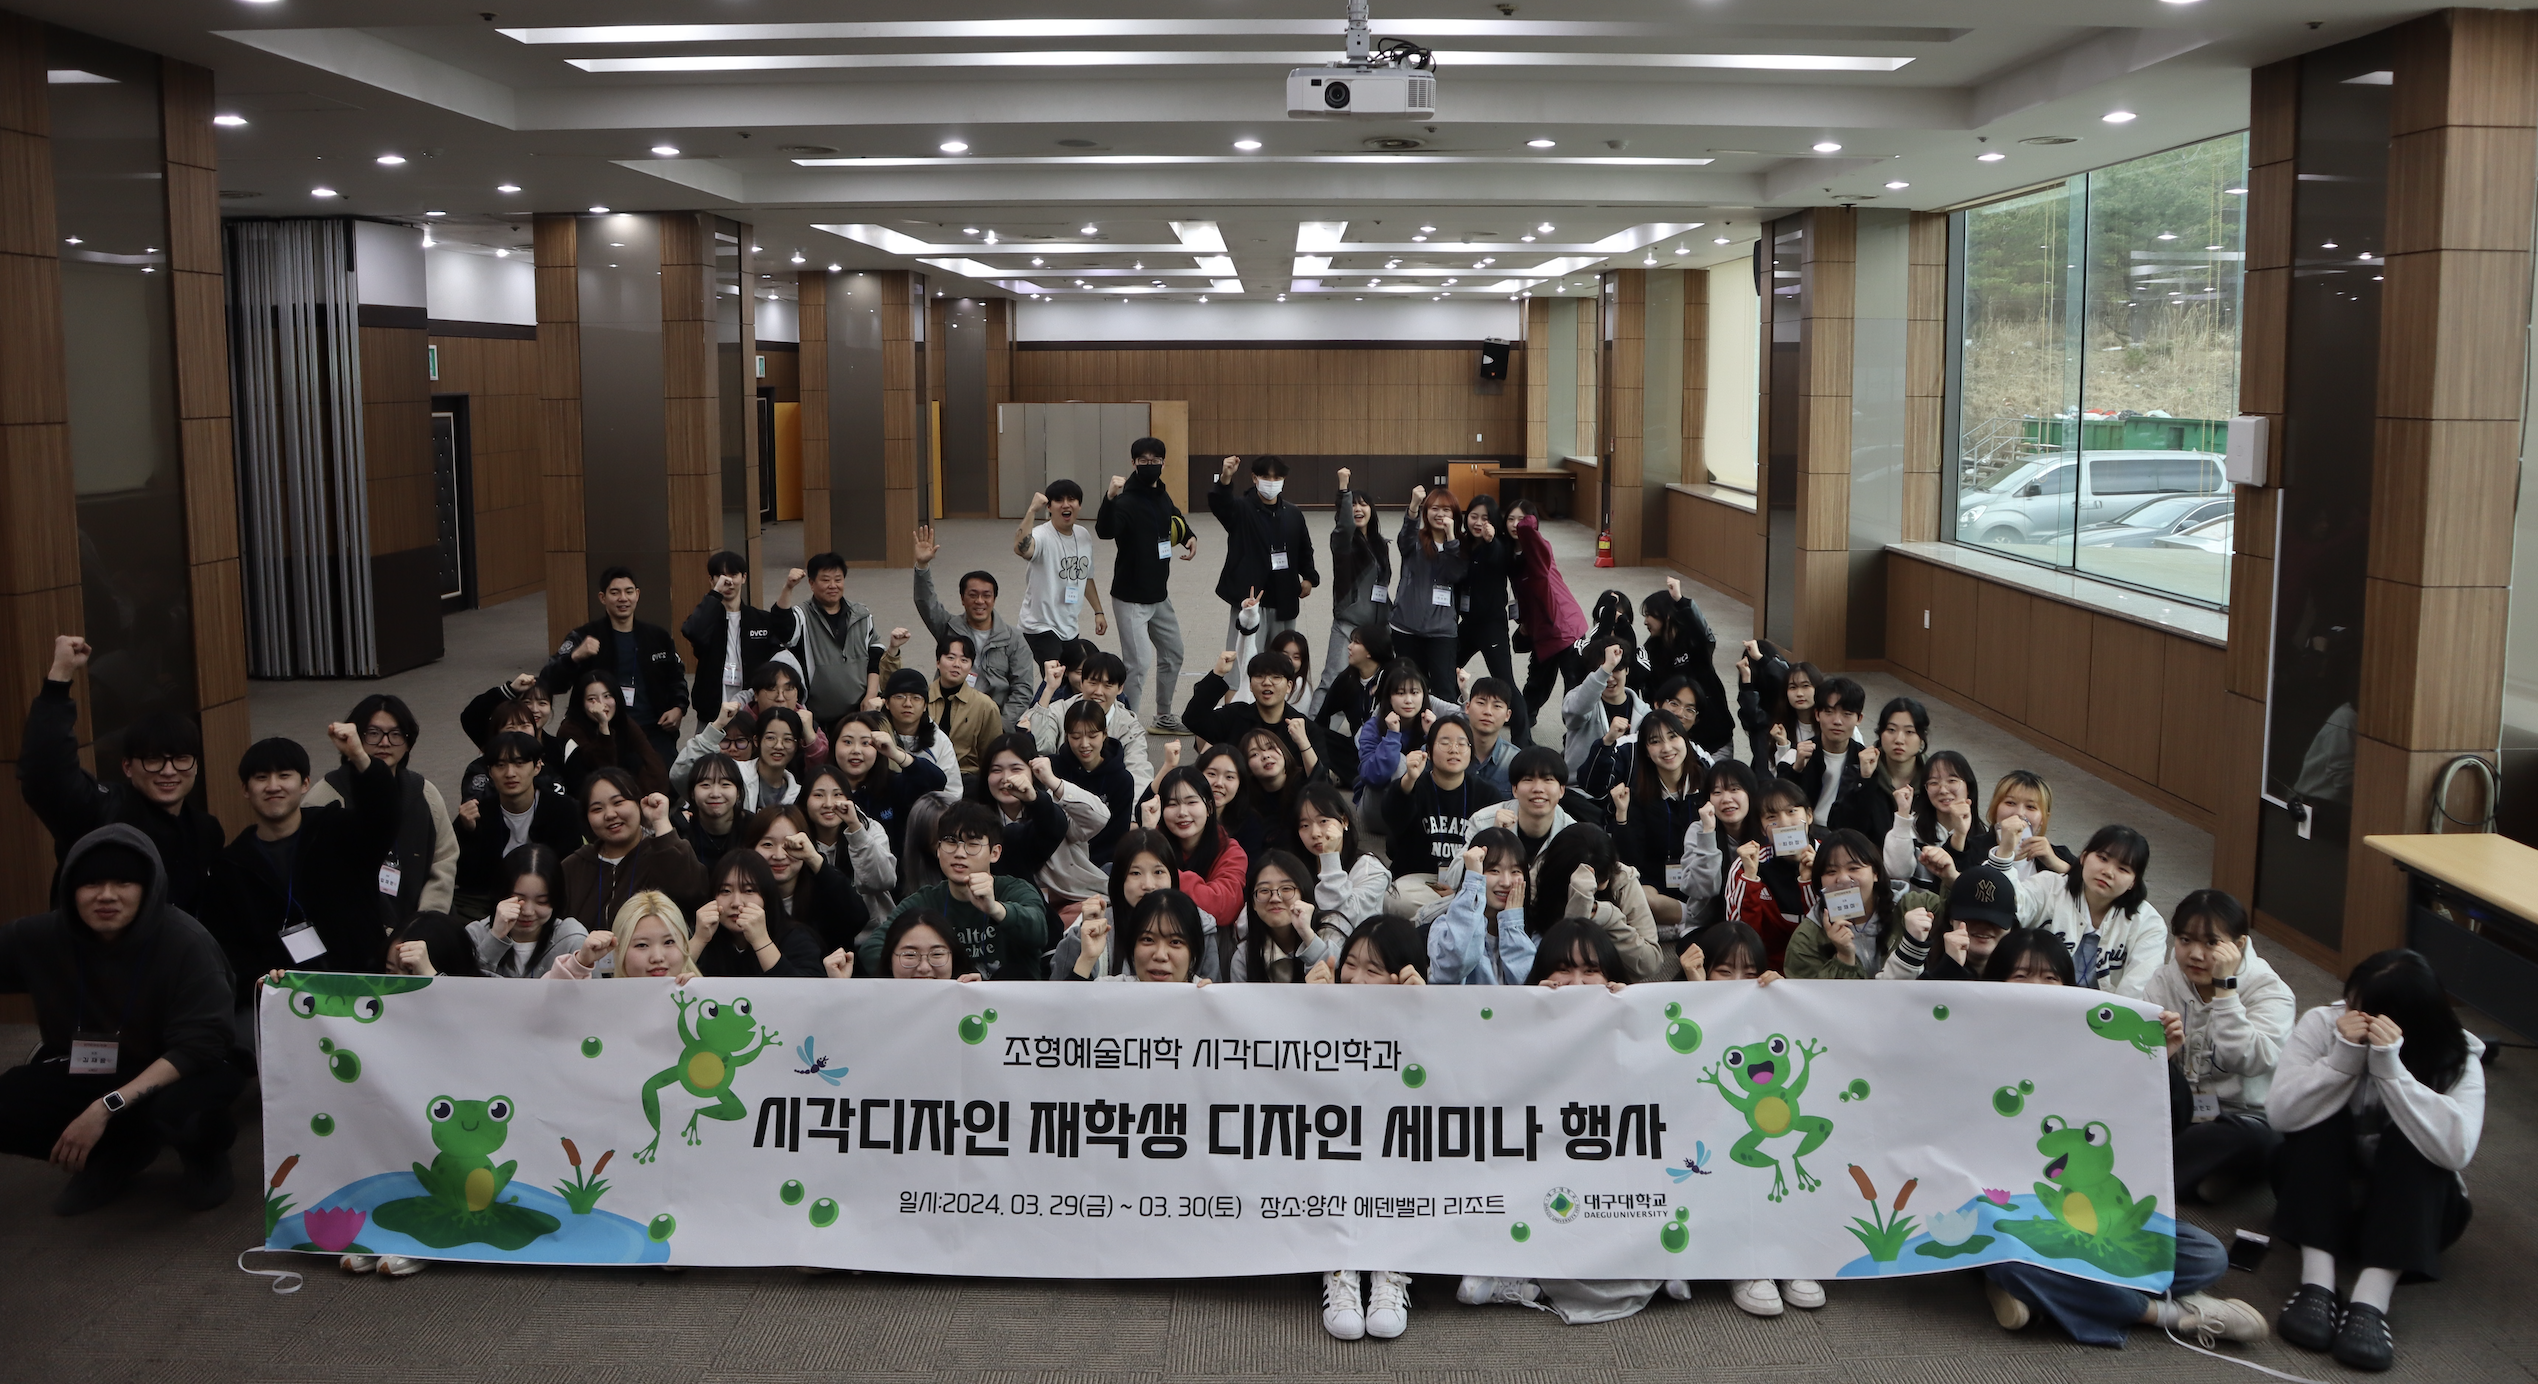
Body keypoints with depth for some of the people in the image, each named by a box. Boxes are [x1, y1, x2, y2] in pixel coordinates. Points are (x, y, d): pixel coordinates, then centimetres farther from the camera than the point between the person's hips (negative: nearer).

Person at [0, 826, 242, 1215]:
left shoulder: (185, 942, -21)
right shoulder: (39, 937, -10)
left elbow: (199, 1046, -25)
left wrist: (107, 1107, -32)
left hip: (175, 1076, -5)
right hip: (81, 1074, 5)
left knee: (178, 1110, -37)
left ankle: (205, 1156, 1)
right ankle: (118, 1157, 6)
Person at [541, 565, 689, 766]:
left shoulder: (658, 637, 11)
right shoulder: (584, 638, 2)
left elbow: (676, 678, 26)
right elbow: (549, 683, -8)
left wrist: (678, 708, 5)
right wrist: (575, 656, -27)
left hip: (653, 729, 2)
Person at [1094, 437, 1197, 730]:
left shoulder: (1163, 497, 6)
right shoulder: (1126, 501, -19)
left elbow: (1176, 521, 27)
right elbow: (1104, 531, -37)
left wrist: (1190, 537, 5)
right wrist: (1110, 497, -54)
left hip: (1159, 595, 9)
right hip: (1131, 598, -9)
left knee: (1173, 655, 19)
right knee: (1138, 664, -12)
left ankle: (1163, 717, 35)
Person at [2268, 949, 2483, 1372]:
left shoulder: (2458, 1059, -15)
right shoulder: (2322, 1024, -14)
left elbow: (2455, 1150, -33)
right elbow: (2282, 1112, -25)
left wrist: (2390, 1068, -38)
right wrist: (2342, 1058, -36)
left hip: (2414, 1205, -1)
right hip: (2317, 1191, 1)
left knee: (2413, 1139, -30)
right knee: (2322, 1116, -27)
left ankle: (2370, 1301, -41)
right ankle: (2317, 1282, -36)